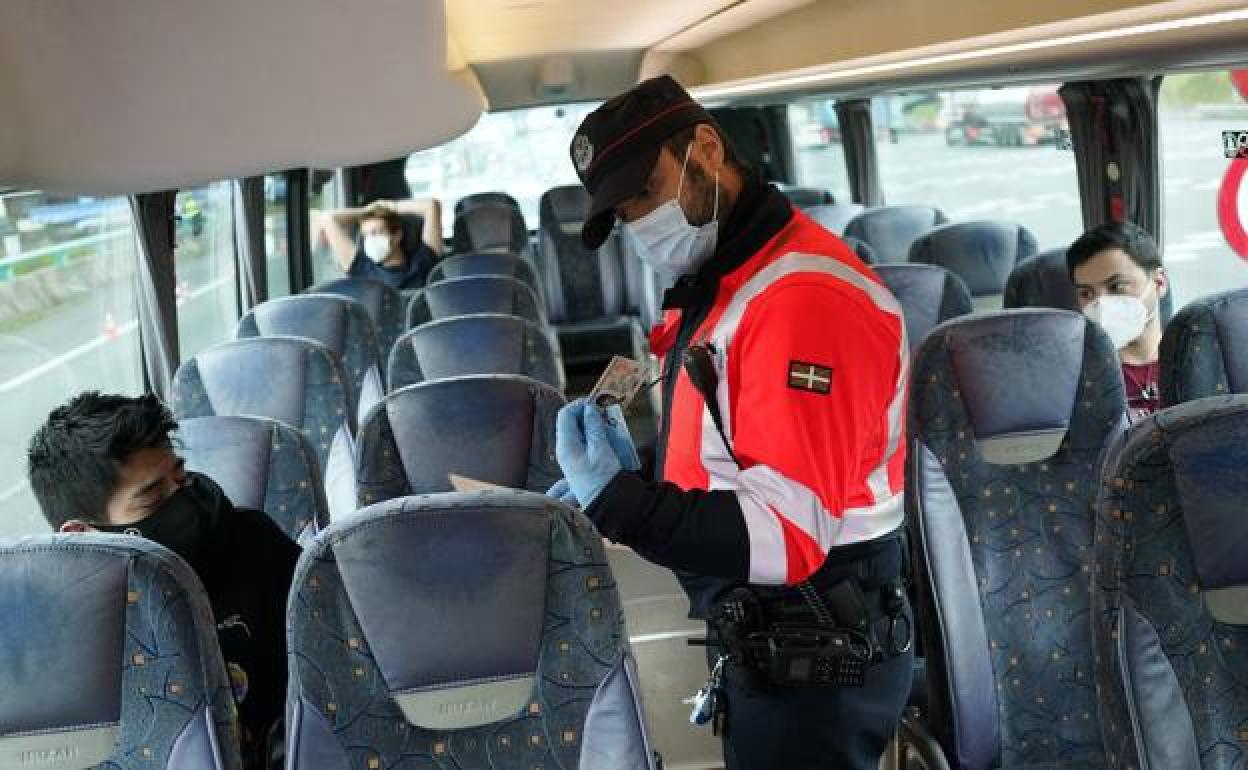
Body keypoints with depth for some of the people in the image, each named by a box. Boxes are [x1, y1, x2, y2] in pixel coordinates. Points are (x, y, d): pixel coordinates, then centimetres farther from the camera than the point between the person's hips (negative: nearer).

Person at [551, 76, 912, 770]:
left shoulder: (805, 297, -22)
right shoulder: (720, 285, 11)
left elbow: (791, 536, -26)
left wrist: (620, 504, -28)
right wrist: (629, 484, 0)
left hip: (812, 666, -9)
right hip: (761, 640, 9)